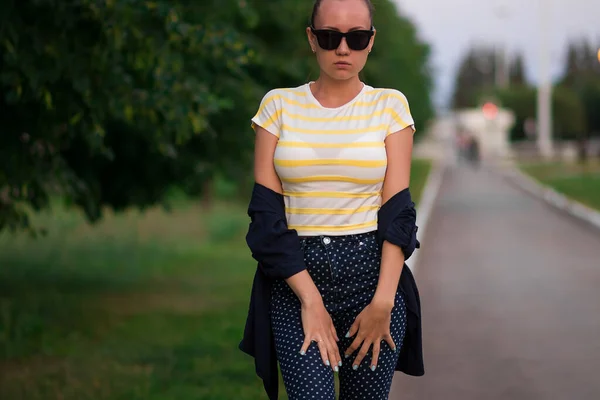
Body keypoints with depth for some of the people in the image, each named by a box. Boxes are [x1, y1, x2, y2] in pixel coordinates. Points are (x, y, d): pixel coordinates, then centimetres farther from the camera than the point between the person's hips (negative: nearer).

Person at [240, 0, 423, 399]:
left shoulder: (390, 105, 4)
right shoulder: (279, 105, 3)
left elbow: (398, 211, -3)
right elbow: (267, 213, -2)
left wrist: (382, 302, -13)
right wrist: (310, 298, -11)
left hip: (373, 273, 1)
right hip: (295, 276, -1)